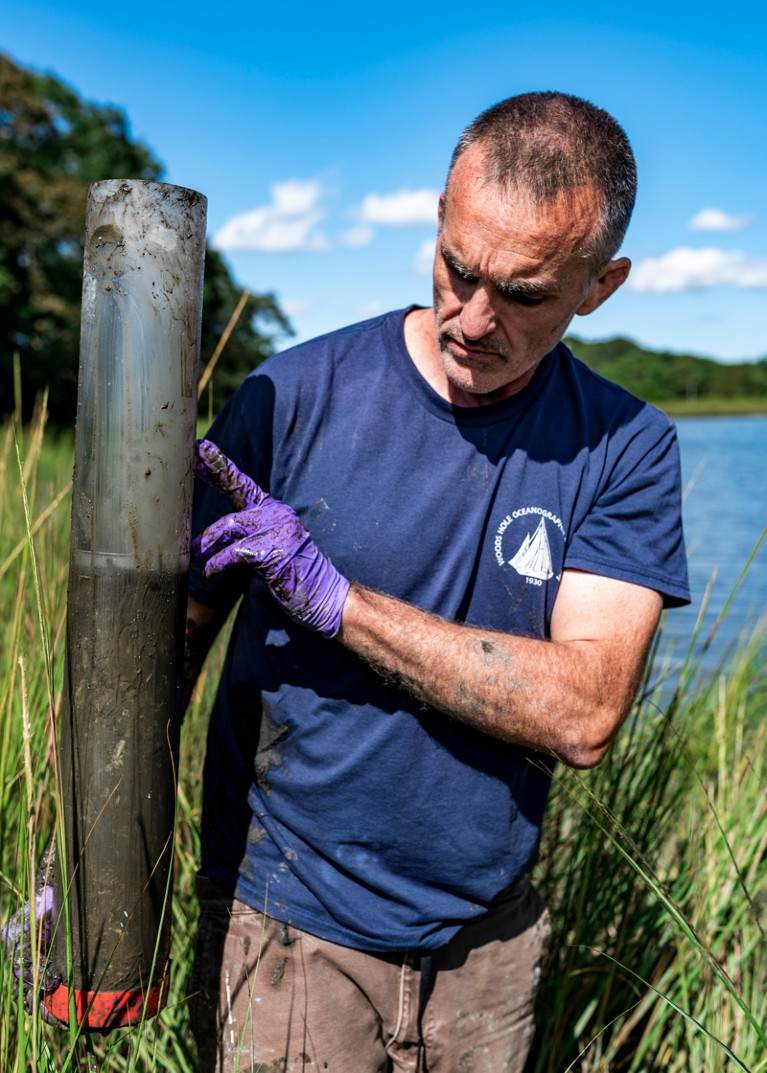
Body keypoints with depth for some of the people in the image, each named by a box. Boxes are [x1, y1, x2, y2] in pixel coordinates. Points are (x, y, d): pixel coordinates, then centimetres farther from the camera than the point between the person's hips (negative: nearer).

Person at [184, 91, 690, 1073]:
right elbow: (171, 633, -9)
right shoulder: (292, 398, -13)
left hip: (488, 936, 2)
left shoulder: (626, 450, -9)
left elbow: (584, 715, -20)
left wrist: (333, 596, -27)